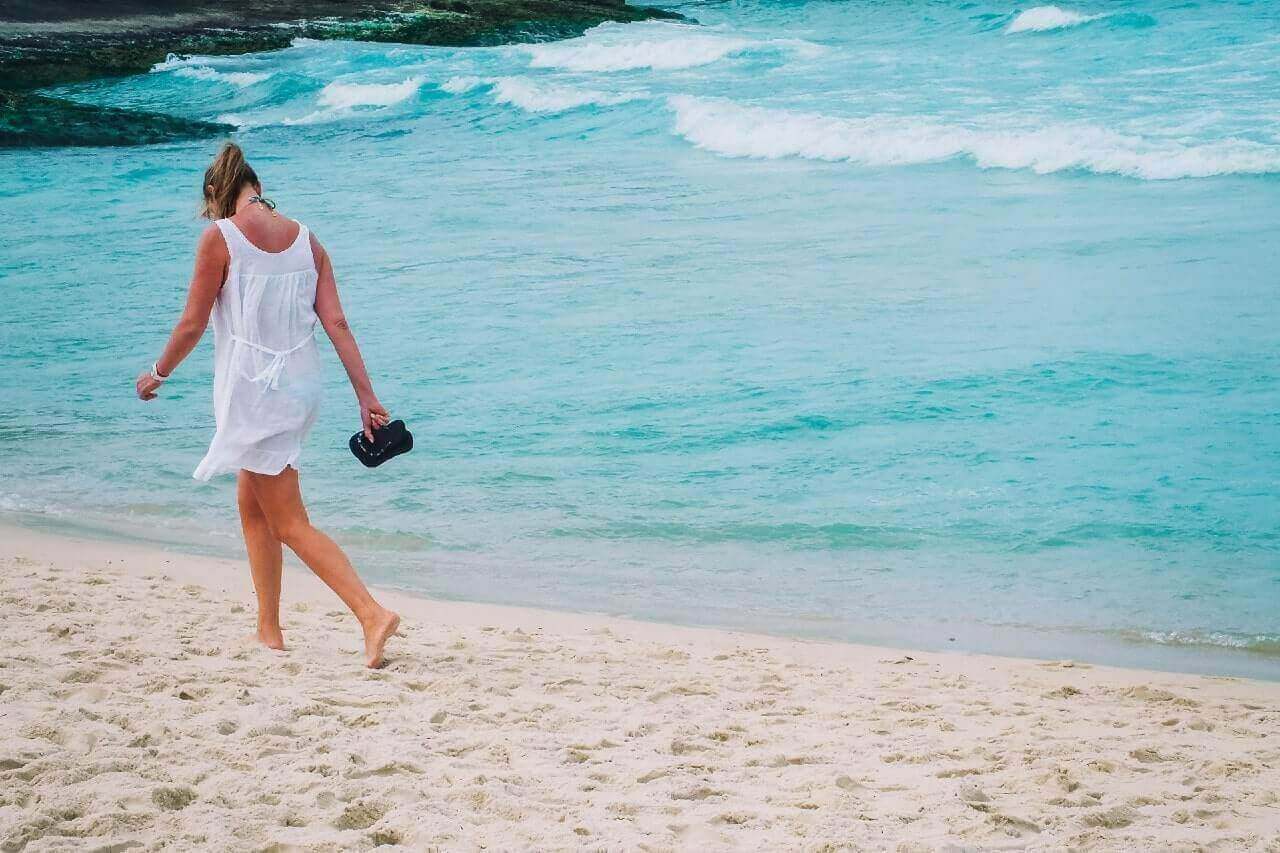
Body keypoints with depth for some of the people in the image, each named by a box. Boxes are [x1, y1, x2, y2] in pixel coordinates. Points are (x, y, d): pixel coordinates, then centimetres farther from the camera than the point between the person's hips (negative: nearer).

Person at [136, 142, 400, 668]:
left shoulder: (220, 237, -10)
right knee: (252, 507, 21)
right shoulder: (306, 240, 6)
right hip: (300, 386, 7)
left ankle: (372, 614, -17)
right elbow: (336, 324, 1)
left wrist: (157, 375, 10)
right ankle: (269, 631, 22)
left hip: (251, 389, -7)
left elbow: (192, 324, -6)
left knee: (290, 524, -3)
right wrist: (367, 397, 1)